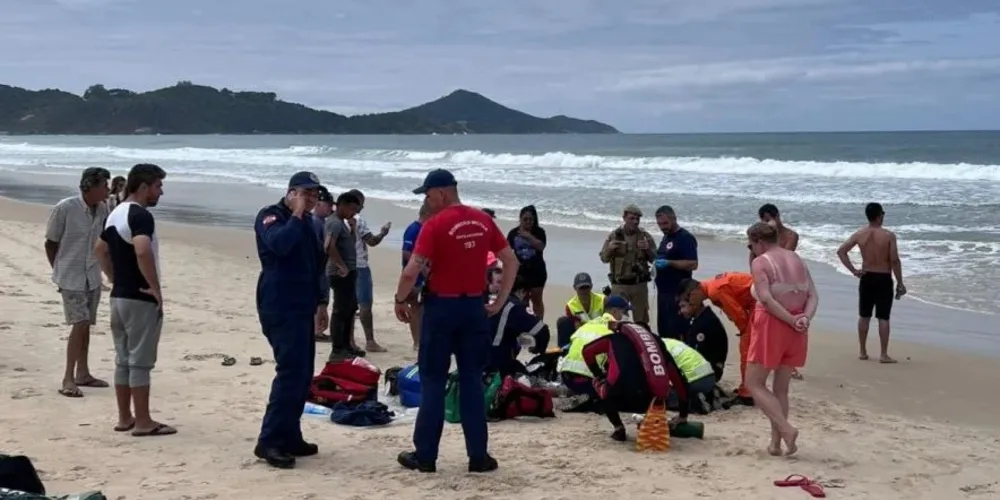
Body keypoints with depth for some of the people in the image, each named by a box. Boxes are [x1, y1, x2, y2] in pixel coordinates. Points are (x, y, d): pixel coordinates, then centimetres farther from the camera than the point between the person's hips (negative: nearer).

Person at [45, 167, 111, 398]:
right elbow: (50, 243, -6)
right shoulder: (64, 208, -17)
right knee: (80, 323, -14)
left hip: (93, 277, 6)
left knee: (86, 325, 12)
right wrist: (59, 271, 2)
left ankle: (83, 374, 23)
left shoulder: (102, 209, -2)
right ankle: (68, 379, -8)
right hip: (71, 277, -6)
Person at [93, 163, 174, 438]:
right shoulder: (141, 215, -18)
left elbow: (101, 250, 25)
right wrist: (156, 288, -24)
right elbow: (142, 251, -34)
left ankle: (124, 418, 19)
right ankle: (143, 422, 2)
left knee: (123, 359, 13)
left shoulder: (115, 214, 13)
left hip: (118, 296, 9)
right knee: (140, 361, -3)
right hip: (140, 299, -9)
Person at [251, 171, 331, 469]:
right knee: (291, 372, -16)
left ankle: (289, 437, 16)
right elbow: (279, 244, -31)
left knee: (302, 374, 9)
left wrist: (321, 303, 20)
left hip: (303, 307, 9)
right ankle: (269, 442, -14)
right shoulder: (270, 216, -8)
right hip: (279, 308, -9)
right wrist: (296, 216, -19)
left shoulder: (308, 222, 17)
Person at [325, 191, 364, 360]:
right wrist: (342, 266, -25)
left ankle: (346, 345, 28)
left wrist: (352, 228, 9)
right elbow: (329, 246, -31)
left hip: (349, 272, 11)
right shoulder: (335, 222, -17)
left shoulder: (341, 222, 15)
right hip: (341, 274, -11)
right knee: (341, 310, -6)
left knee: (350, 308, 18)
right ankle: (337, 350, -2)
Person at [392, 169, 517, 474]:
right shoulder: (483, 221, 5)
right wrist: (499, 301, 13)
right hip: (474, 307, 4)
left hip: (442, 307, -4)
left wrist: (400, 301, -2)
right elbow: (511, 262, 9)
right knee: (472, 381, 9)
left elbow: (412, 271, -18)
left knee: (433, 382, 5)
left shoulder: (435, 225, -12)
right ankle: (478, 456, 9)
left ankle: (425, 455, 10)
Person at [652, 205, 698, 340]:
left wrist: (669, 263, -25)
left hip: (678, 293, -9)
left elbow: (693, 264, -19)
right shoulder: (666, 237, 16)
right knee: (663, 332, 12)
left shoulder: (685, 238, -11)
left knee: (677, 333, -9)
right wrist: (657, 262, 9)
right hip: (663, 292, 9)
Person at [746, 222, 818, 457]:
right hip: (796, 330, 7)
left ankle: (786, 429, -12)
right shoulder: (798, 260, 12)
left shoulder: (760, 262, -8)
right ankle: (775, 442, 12)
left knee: (754, 383, 3)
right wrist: (805, 319, -9)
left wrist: (791, 320, -16)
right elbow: (813, 295, 4)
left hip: (771, 324, -7)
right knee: (781, 388, 13)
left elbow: (766, 299, -20)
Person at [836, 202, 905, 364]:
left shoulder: (859, 234, -2)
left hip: (866, 278, 4)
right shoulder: (889, 235, -12)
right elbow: (895, 261, -13)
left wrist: (853, 270, 0)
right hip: (883, 279, -4)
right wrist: (900, 283, -6)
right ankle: (883, 354, 1)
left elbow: (841, 251, -4)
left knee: (864, 316, 12)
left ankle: (862, 352, 18)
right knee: (883, 318, 1)